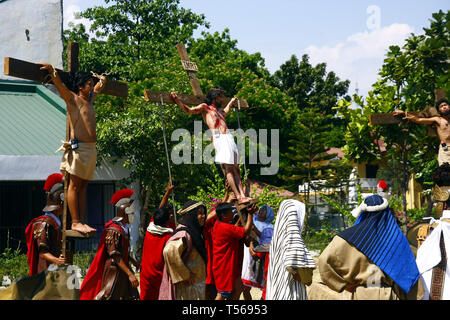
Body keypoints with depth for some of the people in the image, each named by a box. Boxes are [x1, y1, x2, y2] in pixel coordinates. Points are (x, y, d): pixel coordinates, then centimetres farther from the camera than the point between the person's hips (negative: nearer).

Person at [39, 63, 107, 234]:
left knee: (83, 186, 6)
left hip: (91, 148, 8)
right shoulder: (72, 98, -2)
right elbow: (59, 84, -18)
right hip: (78, 147, -8)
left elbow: (98, 88, 41)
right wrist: (52, 71, -33)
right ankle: (75, 222, -6)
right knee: (75, 185, -5)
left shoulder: (89, 99, 18)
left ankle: (81, 221, 6)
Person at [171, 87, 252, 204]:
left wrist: (231, 103, 62)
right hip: (220, 138, -8)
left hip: (229, 139, 8)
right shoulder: (205, 107, 8)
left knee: (236, 168, 1)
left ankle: (242, 194, -3)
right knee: (229, 168, -13)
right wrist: (177, 100, -10)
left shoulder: (219, 110, 29)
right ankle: (238, 196, -17)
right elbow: (189, 110, -1)